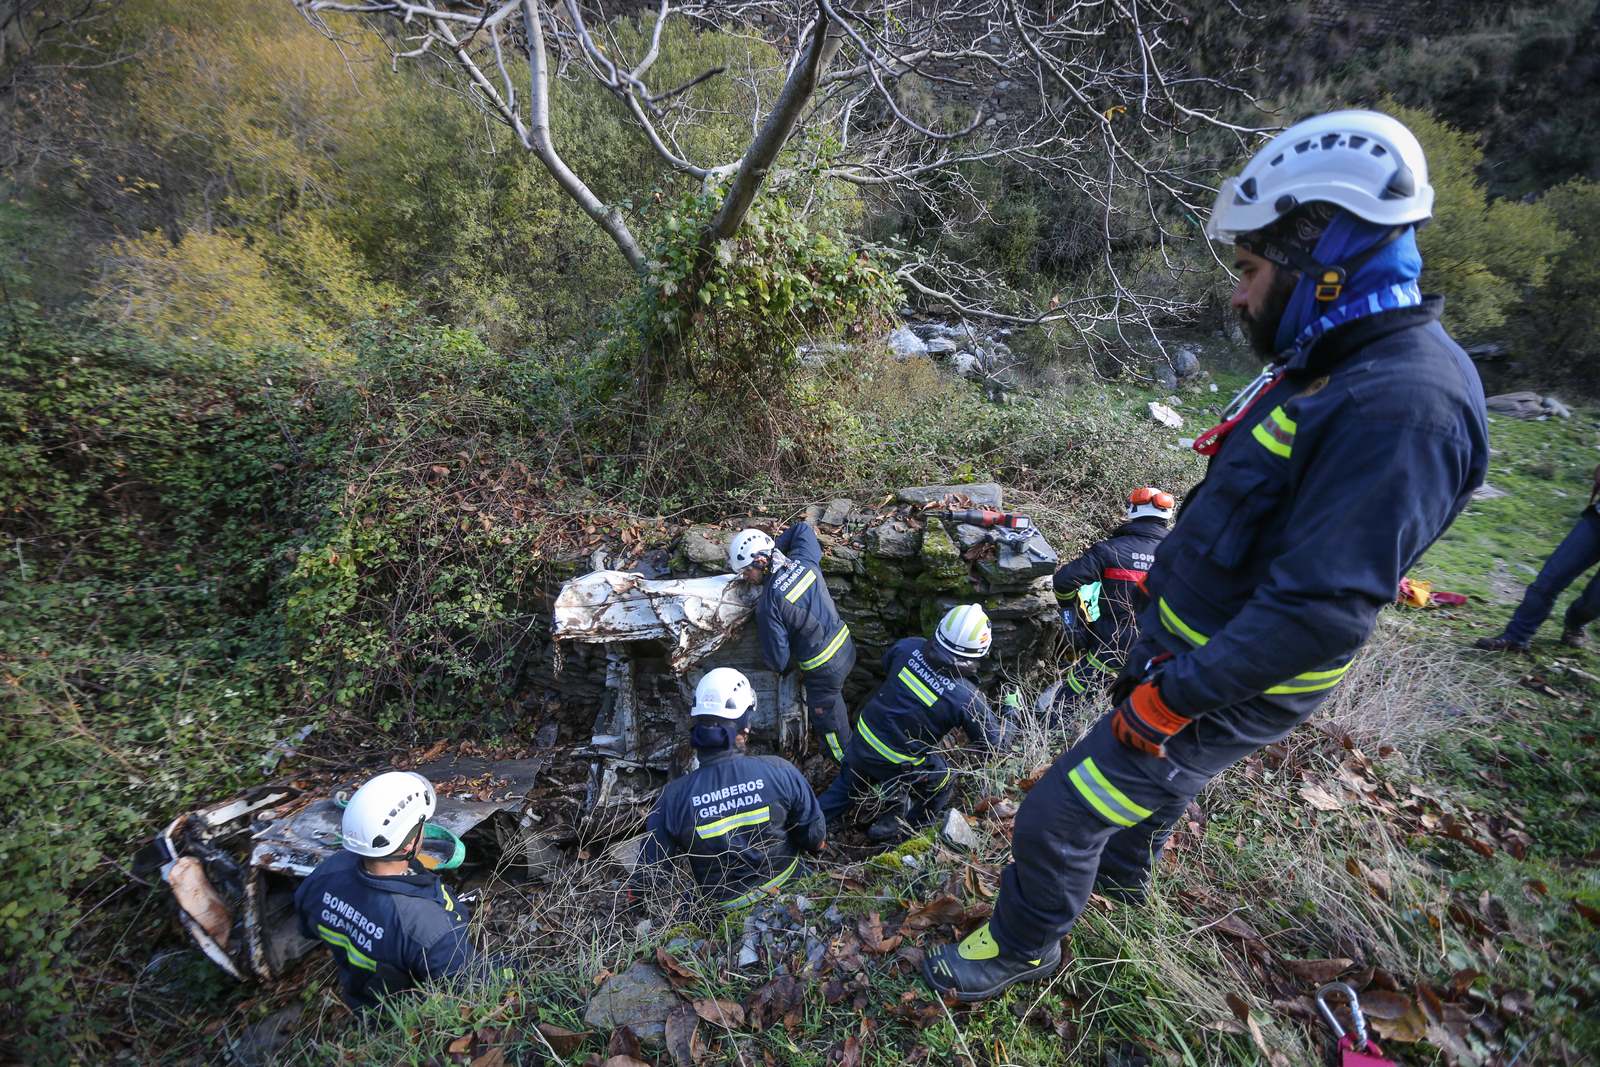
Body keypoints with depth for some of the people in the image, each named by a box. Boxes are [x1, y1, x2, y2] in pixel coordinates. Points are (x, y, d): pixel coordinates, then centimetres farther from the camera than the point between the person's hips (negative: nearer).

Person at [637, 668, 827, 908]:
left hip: (723, 901, 0)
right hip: (783, 876, 0)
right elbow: (816, 839, -14)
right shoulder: (781, 772, -28)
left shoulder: (673, 798, -28)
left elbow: (650, 871, -14)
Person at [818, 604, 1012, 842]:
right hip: (899, 766, -4)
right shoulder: (967, 697, -26)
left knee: (847, 787, 32)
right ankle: (896, 827, 31)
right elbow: (994, 743, -8)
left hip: (862, 741, 4)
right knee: (942, 786, 25)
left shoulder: (910, 647, -17)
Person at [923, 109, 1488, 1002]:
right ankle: (1123, 869, 61)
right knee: (1151, 775, 32)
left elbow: (1322, 609, -32)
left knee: (1062, 815, 1)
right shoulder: (1328, 365, 2)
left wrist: (1178, 694, -24)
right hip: (1188, 641, 9)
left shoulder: (1403, 407, -30)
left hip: (1232, 686, -9)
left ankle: (1026, 945, 29)